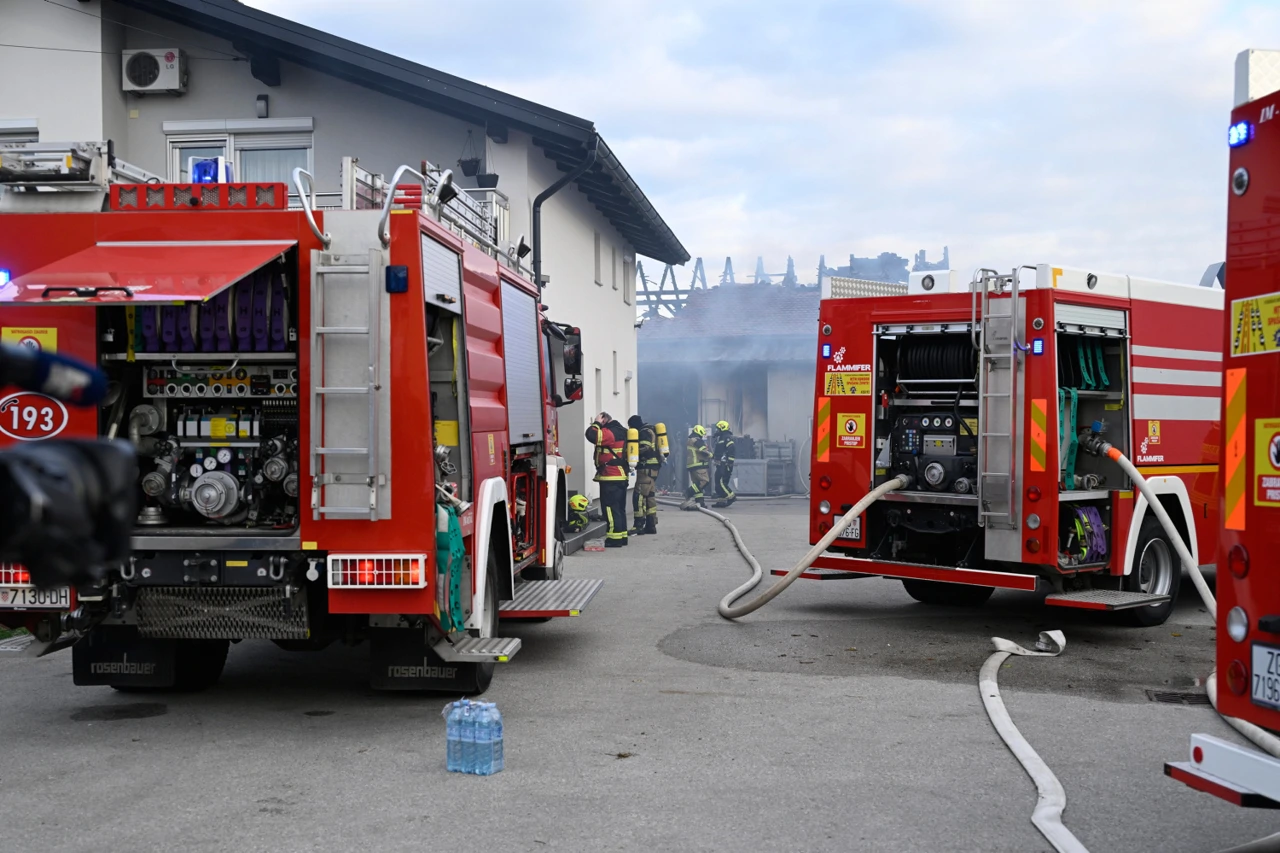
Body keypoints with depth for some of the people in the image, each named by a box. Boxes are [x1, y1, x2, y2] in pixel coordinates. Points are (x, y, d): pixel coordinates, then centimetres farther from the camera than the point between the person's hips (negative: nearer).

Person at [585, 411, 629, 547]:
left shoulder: (610, 432, -15)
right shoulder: (621, 431, 16)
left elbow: (592, 435, -26)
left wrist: (596, 423, -10)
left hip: (610, 478, -10)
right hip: (621, 476, 10)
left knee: (610, 508, -7)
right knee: (619, 508, 13)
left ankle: (614, 538, -7)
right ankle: (622, 538, 17)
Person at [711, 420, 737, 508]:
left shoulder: (727, 438, -11)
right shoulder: (720, 438, 21)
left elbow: (731, 450, -21)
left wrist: (730, 462, -25)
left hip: (725, 465, -11)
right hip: (720, 465, 11)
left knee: (721, 482, -17)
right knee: (718, 483, 8)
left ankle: (731, 497, -11)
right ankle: (722, 501, 9)